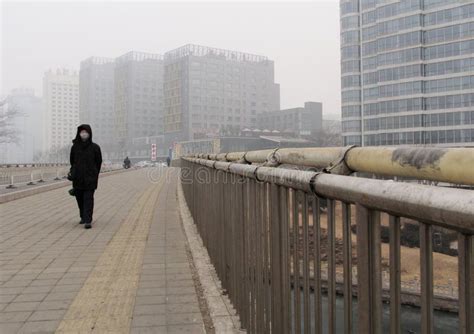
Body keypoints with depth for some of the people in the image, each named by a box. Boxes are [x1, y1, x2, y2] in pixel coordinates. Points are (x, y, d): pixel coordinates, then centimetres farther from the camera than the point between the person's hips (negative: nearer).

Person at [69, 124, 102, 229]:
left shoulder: (95, 147, -4)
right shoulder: (75, 147, 3)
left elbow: (99, 162, 4)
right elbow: (72, 161, 14)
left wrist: (94, 175, 5)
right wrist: (74, 173, 9)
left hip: (90, 178, -3)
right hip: (77, 178, 3)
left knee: (88, 199, -8)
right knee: (79, 198, 12)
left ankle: (88, 221, -9)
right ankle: (83, 217, 31)